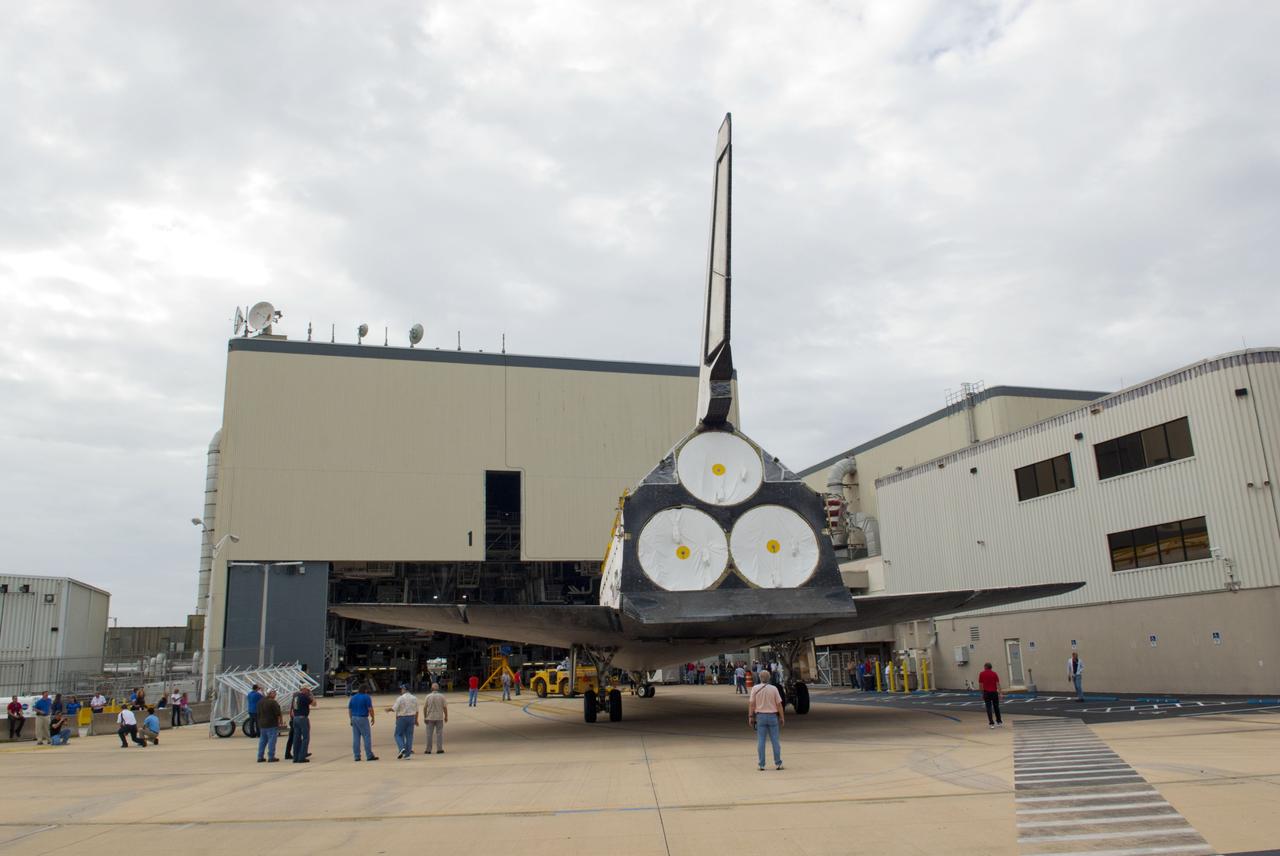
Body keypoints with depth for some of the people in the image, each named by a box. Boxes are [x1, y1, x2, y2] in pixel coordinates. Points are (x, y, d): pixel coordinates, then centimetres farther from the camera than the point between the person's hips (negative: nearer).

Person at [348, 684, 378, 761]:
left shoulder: (353, 697, 11)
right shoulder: (367, 697, -7)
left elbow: (349, 709, 12)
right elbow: (370, 709, -11)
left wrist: (351, 719, 18)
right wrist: (373, 718, 0)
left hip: (354, 718, 6)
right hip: (363, 718, -6)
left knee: (356, 738, 7)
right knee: (367, 736, -3)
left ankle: (357, 756, 7)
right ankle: (369, 755, -4)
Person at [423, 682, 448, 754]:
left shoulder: (428, 696, -4)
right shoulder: (441, 696, -5)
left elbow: (424, 708, -4)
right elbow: (445, 707, -5)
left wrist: (425, 717, 5)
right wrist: (446, 716, 6)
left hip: (430, 718, 0)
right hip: (439, 718, 0)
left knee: (429, 734, 7)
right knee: (439, 733, 6)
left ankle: (428, 750, 10)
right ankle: (439, 749, 4)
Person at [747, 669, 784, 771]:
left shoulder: (755, 688, -3)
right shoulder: (774, 688, -3)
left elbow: (751, 703, -4)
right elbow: (779, 704, -2)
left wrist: (750, 717, 2)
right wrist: (782, 717, 5)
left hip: (760, 716, 0)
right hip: (772, 716, 0)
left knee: (761, 741, 2)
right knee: (775, 740, 6)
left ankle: (762, 765, 2)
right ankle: (778, 763, 8)